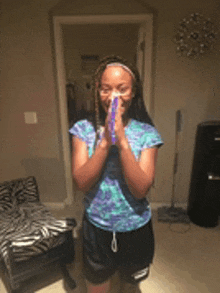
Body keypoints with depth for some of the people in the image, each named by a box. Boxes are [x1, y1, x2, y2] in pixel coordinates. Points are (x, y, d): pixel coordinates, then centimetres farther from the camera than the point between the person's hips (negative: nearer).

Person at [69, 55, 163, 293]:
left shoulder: (146, 133, -13)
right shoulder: (84, 129, -11)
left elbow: (140, 189, -21)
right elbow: (81, 183, -19)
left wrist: (122, 140, -29)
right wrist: (106, 140, -28)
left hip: (135, 229, 0)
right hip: (96, 227, 1)